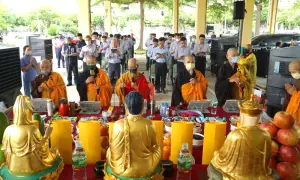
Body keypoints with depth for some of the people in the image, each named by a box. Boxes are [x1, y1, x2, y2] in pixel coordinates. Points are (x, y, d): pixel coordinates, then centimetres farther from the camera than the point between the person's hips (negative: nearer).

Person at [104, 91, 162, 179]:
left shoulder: (118, 125, -19)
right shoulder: (149, 124, -17)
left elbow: (113, 149, -6)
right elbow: (154, 147, 0)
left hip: (121, 170, 0)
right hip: (146, 170, 1)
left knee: (109, 152, 31)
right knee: (157, 149, 30)